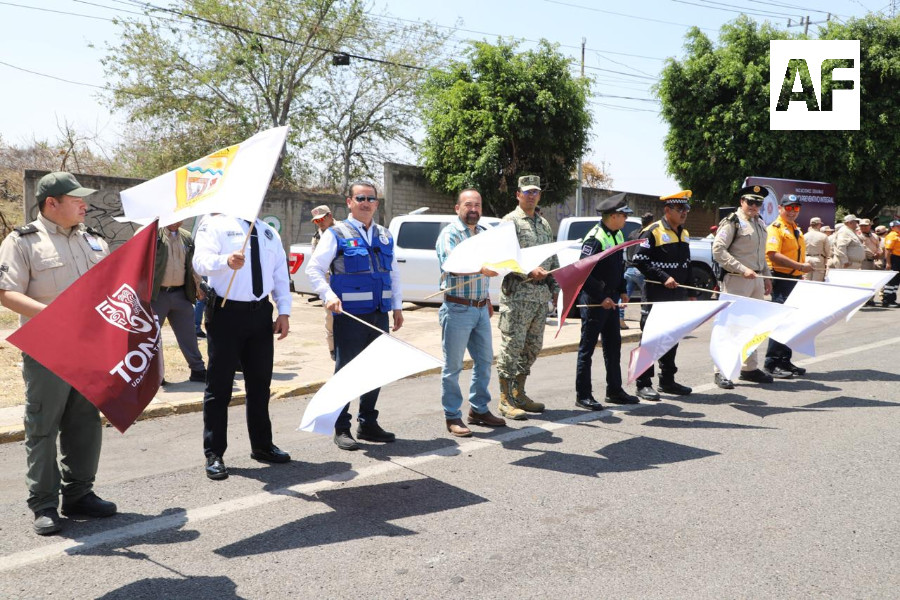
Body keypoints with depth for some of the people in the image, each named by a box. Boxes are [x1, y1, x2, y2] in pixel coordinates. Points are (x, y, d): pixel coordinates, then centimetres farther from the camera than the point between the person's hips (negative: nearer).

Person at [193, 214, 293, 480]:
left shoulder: (268, 232, 17)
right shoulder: (215, 225, -3)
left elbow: (280, 273, 16)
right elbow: (201, 261, -20)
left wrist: (284, 311, 5)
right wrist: (226, 260, -41)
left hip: (261, 312, 6)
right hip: (226, 311, -6)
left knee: (260, 383, 14)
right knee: (219, 386, -2)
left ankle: (262, 445, 28)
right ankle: (214, 454, 7)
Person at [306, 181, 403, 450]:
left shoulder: (385, 236, 15)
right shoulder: (337, 233, -2)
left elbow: (393, 272, 21)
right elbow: (314, 269, -5)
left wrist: (397, 306, 16)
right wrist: (329, 296, -20)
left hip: (379, 314, 6)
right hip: (350, 314, -5)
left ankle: (368, 423, 25)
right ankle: (341, 429, 11)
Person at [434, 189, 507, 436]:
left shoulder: (483, 232, 14)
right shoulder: (450, 234, -10)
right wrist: (481, 269, -44)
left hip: (480, 309, 8)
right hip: (458, 309, -7)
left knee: (484, 360, 13)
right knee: (453, 365, 0)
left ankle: (479, 410, 25)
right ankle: (453, 416, 8)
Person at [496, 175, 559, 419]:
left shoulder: (544, 224, 19)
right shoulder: (510, 221, -4)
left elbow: (553, 259, 21)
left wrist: (555, 288, 15)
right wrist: (529, 272, -25)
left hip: (541, 295, 7)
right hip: (517, 295, -7)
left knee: (533, 346, 11)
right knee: (512, 346, -6)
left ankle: (519, 393, 22)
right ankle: (506, 400, 1)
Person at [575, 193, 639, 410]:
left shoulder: (618, 235, 10)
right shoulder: (594, 238, -18)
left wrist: (622, 291, 13)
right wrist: (601, 298, -19)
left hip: (610, 299, 9)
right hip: (594, 301, -9)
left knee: (613, 345, 14)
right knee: (587, 347, -1)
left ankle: (615, 391, 25)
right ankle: (583, 395, 5)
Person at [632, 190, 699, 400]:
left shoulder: (683, 234, 16)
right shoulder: (653, 232, -10)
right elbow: (640, 260, -16)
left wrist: (692, 293, 19)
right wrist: (663, 278, -20)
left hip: (677, 295, 8)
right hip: (656, 294, -8)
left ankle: (668, 380, 23)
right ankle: (643, 384, 0)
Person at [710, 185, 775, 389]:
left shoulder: (760, 223, 17)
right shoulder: (732, 222, -9)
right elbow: (718, 250, -18)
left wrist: (766, 276, 19)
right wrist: (742, 269, -21)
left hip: (756, 280, 8)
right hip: (737, 280, -8)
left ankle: (749, 368, 24)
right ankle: (720, 371, -7)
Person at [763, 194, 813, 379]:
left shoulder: (796, 228, 18)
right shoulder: (775, 228, -11)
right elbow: (773, 255, -23)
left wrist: (803, 270, 18)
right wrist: (800, 266, -26)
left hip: (795, 279, 9)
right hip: (781, 279, -9)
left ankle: (785, 361, 19)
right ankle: (771, 363, -6)